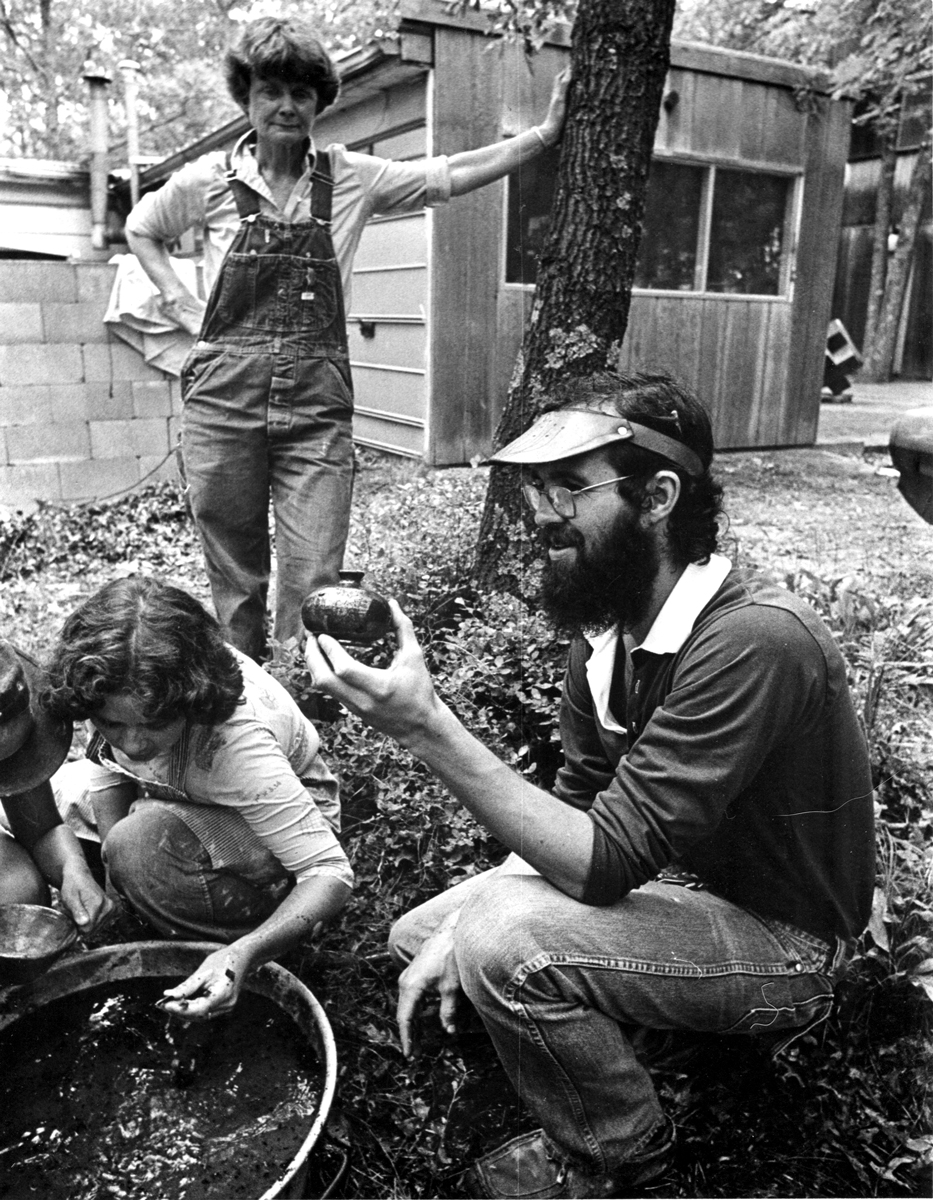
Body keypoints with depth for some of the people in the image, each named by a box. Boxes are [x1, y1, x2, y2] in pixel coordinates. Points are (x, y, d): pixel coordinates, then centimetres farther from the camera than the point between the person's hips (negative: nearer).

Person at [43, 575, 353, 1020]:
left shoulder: (235, 743, -40)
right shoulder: (115, 688, -26)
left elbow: (331, 872, -36)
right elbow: (108, 760, -6)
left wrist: (244, 954, -51)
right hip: (190, 804, 6)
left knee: (142, 842, -34)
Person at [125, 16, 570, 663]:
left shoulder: (352, 177, 5)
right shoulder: (210, 179, 4)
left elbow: (451, 174, 3)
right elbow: (141, 228, 21)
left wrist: (545, 133, -2)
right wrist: (181, 303, 8)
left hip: (318, 404, 0)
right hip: (224, 396, 0)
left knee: (313, 579, -6)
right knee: (235, 577, 8)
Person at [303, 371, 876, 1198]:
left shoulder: (753, 641, -33)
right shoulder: (610, 621, -6)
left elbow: (605, 862, -34)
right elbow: (578, 803, 1)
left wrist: (427, 727, -41)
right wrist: (462, 930, -9)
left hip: (778, 939, -7)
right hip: (673, 880, 7)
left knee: (506, 943, -29)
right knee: (417, 937, 5)